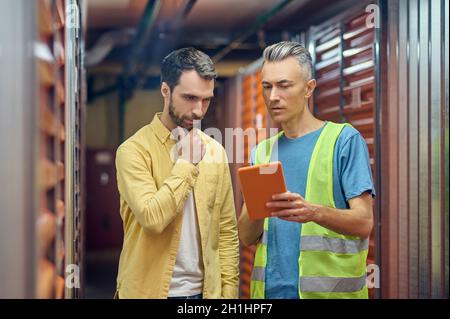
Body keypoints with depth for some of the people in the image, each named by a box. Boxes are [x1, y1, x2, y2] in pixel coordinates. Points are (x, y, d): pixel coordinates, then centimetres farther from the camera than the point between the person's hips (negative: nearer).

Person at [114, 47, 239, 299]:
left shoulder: (215, 151, 2)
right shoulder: (134, 150, -12)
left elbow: (227, 231, 5)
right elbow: (153, 217, -25)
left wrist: (229, 290, 1)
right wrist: (186, 162, -16)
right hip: (150, 289, -4)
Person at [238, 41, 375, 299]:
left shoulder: (344, 139, -6)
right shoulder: (262, 152, 8)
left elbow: (364, 222, -12)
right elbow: (247, 238, 4)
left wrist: (314, 212, -30)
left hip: (330, 287, -4)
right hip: (269, 289, 4)